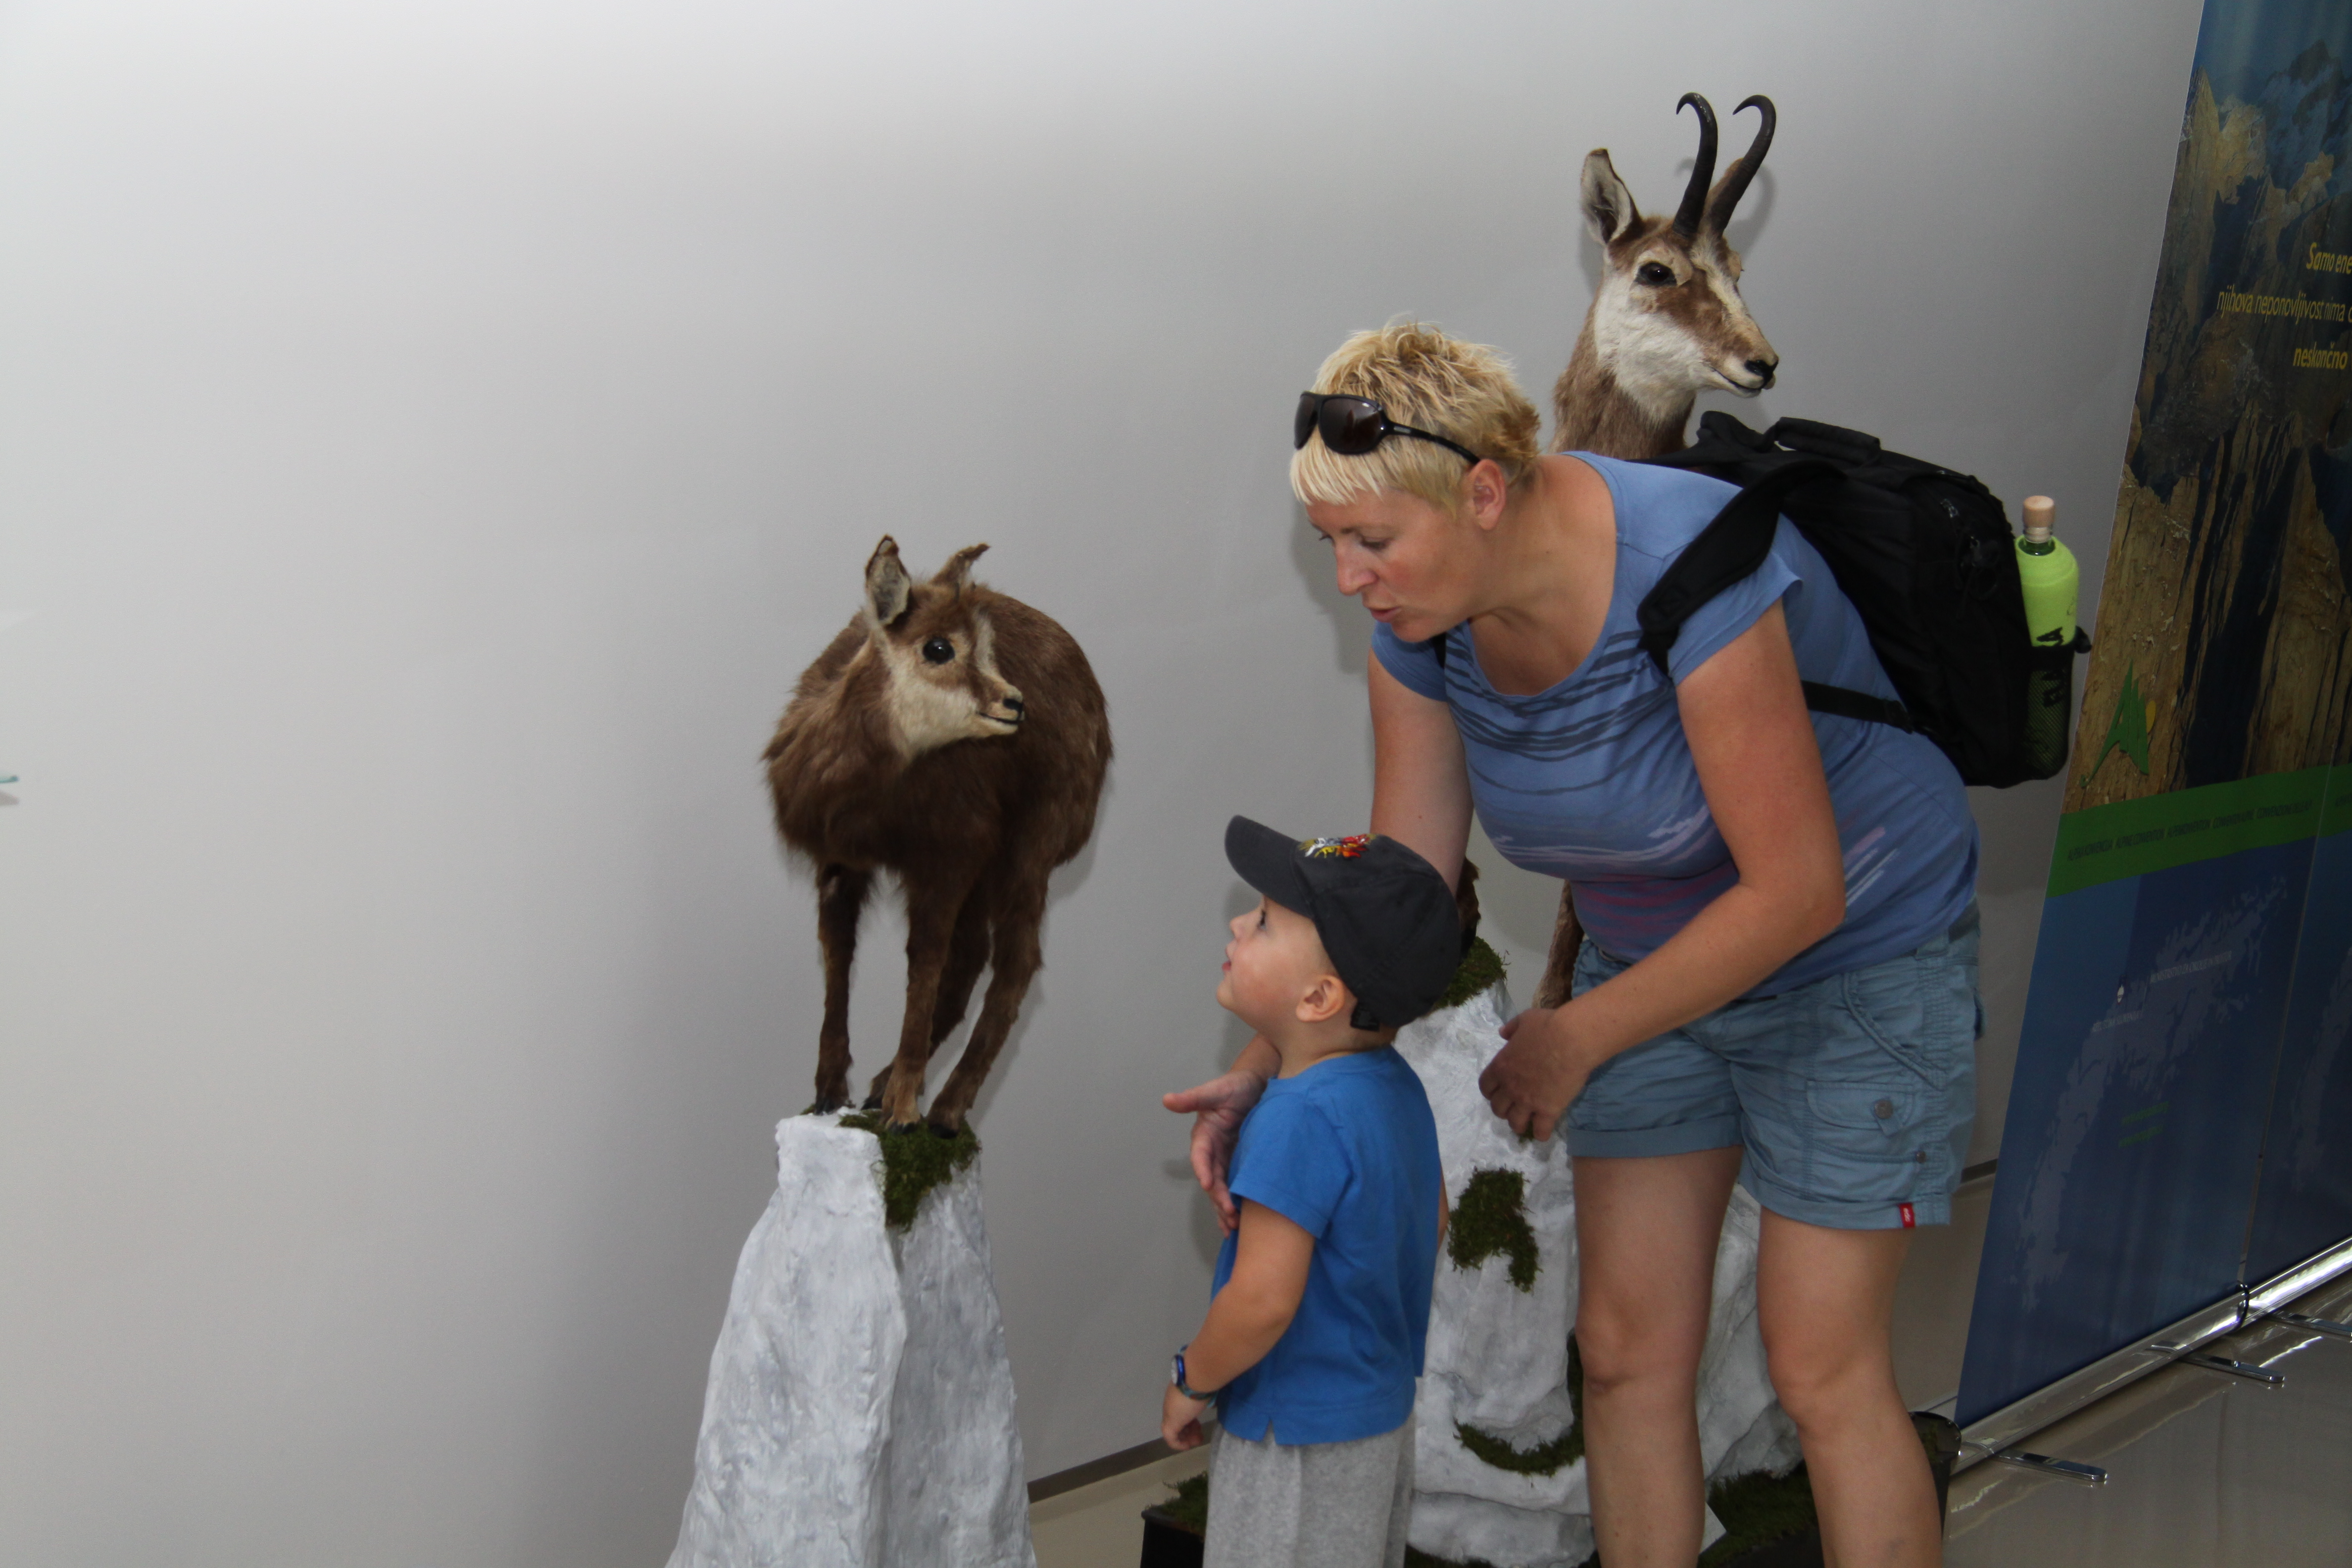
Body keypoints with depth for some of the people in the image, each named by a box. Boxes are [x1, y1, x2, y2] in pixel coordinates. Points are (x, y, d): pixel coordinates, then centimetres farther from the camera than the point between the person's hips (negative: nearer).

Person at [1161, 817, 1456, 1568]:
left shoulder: (1303, 1118, -28)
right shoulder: (1397, 1084, 1)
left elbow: (1263, 1301, -29)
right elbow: (1431, 1220, 15)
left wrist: (1191, 1381, -12)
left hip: (1299, 1437, -9)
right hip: (1382, 1407, 9)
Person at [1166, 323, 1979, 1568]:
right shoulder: (1424, 618, -14)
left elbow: (1796, 892, -29)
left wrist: (1576, 1037, -20)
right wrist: (1275, 1065, -19)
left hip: (1852, 954, -6)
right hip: (1647, 952, 6)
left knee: (1822, 1368, -3)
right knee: (1625, 1346, 7)